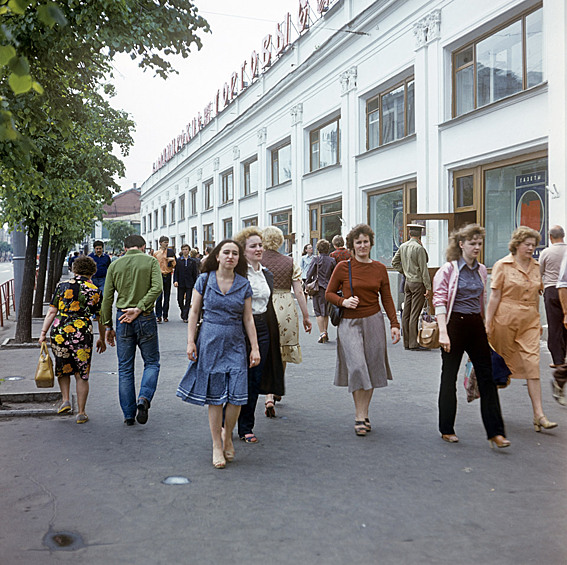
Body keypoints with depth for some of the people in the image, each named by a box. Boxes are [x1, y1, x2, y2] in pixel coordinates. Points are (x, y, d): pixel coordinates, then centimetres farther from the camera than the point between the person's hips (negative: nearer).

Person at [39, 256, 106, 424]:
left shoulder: (62, 286, 5)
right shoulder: (95, 291, 4)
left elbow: (51, 312, 0)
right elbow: (101, 319, 9)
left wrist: (43, 333, 4)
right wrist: (102, 339, 21)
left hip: (59, 331, 1)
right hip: (83, 333, -1)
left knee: (62, 369, 24)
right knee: (82, 374, 9)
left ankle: (65, 400, 12)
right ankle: (81, 413, 12)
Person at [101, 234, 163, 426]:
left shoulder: (115, 265, 6)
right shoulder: (150, 261, 1)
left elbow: (107, 298, 5)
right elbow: (157, 288, -15)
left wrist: (108, 326, 10)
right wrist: (139, 308, -14)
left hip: (123, 319, 2)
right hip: (146, 318, -2)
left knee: (125, 368, 10)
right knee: (152, 363, 12)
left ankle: (129, 414, 13)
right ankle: (144, 398, -12)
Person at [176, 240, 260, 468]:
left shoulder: (244, 284, 4)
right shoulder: (204, 280, 1)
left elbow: (248, 318, 6)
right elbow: (194, 312, 4)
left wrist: (255, 347, 2)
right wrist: (190, 341, -3)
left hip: (235, 344, 1)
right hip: (210, 341, -1)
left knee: (237, 396, -6)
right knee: (215, 397, 1)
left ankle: (227, 435, 21)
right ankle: (217, 445, 16)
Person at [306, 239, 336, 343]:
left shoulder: (316, 260, -6)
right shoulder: (332, 261, 3)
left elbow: (309, 274, -5)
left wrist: (308, 285, 7)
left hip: (318, 288, -4)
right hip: (329, 288, 4)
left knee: (319, 312, -2)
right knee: (326, 312, 14)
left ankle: (322, 333, -13)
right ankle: (325, 332, 19)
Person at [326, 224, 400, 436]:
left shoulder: (379, 269, 6)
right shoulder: (343, 267, -2)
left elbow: (387, 299, 11)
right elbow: (329, 293, 6)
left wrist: (394, 324, 4)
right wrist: (343, 301, -13)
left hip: (373, 322, 3)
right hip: (349, 323, -3)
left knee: (372, 368, 5)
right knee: (357, 367, -12)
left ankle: (364, 414, 20)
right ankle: (359, 416, 0)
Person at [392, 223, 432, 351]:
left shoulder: (402, 247, 7)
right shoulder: (419, 248, -14)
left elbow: (394, 262, 17)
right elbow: (423, 269, -15)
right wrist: (428, 287, -12)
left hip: (408, 282, 7)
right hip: (418, 283, -7)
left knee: (406, 313, 9)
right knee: (415, 314, -6)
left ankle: (406, 342, 14)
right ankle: (414, 344, -4)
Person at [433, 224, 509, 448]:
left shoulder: (481, 270, 11)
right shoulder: (448, 269, -6)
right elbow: (439, 300, -12)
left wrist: (485, 326, 17)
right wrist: (443, 331, -21)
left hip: (476, 325, 5)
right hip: (455, 324, -5)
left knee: (487, 377, 0)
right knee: (449, 377, 6)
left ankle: (495, 432, 3)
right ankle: (446, 429, 19)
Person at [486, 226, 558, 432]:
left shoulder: (535, 266, 11)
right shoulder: (502, 265, -4)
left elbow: (536, 295, 18)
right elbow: (495, 296, -6)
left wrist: (537, 320, 19)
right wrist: (488, 323, -9)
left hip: (529, 322, 4)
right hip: (506, 319, -3)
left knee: (532, 365, -5)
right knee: (501, 361, 8)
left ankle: (539, 415, -6)